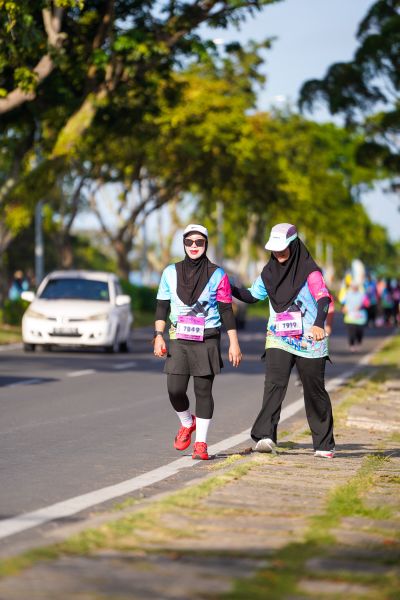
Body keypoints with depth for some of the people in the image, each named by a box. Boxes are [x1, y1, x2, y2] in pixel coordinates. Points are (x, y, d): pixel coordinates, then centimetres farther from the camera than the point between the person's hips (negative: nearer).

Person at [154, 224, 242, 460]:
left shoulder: (217, 275, 1)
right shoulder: (171, 272, 7)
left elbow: (226, 310, 2)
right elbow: (162, 307, 11)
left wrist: (234, 343, -1)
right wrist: (159, 336, 1)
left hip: (207, 341, -2)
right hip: (179, 340, 2)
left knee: (203, 390, -2)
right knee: (175, 390, -7)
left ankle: (201, 443, 7)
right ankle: (187, 423, 23)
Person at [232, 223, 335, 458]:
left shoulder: (309, 271, -8)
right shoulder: (269, 272, 8)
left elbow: (324, 298, -23)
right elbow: (252, 296, 22)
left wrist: (319, 324, -42)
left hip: (309, 340, -3)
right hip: (278, 339, 3)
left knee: (315, 392, 5)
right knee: (274, 383, -19)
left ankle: (324, 445, 19)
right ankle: (266, 435, -32)